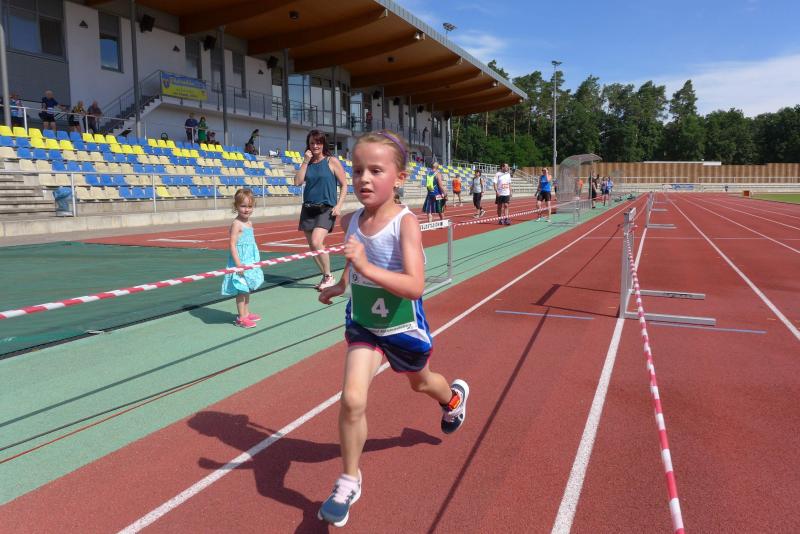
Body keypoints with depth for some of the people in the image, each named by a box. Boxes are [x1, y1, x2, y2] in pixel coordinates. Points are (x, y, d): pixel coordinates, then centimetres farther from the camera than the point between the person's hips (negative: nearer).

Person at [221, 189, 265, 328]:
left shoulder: (249, 223, 10)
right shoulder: (236, 224, -15)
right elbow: (232, 245, -20)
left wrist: (256, 261, 21)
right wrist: (238, 264, -25)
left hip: (249, 261, 9)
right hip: (241, 261, -8)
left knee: (247, 288, 17)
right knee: (241, 290, -2)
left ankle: (246, 313, 29)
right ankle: (241, 318, 5)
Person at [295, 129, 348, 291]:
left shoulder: (332, 162, -2)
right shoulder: (308, 163, 11)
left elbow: (344, 185, -1)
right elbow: (298, 182, 0)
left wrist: (339, 205, -12)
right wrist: (305, 161, -4)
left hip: (326, 209, -6)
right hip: (308, 209, 6)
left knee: (316, 242, -21)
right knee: (312, 246, 7)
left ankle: (329, 276, -4)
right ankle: (326, 277, 23)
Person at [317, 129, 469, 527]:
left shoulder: (406, 223, -27)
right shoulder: (350, 222, -11)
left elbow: (415, 286, -38)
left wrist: (367, 268, -46)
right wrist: (342, 285, 8)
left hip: (403, 327, -3)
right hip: (362, 325, 3)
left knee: (420, 383, 25)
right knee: (352, 399, -11)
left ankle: (454, 397, 63)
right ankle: (348, 483, 11)